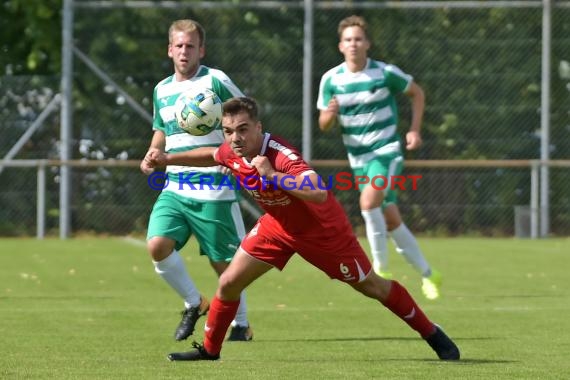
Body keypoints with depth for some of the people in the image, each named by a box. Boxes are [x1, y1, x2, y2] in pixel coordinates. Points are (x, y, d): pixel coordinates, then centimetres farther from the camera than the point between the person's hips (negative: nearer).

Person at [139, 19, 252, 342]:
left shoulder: (215, 81, -6)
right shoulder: (161, 90, 12)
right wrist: (152, 154, 8)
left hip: (215, 192, -5)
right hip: (175, 190, 5)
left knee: (223, 262, 2)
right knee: (158, 245, -15)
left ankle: (242, 324, 23)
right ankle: (194, 304, 8)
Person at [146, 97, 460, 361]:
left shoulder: (280, 155, -38)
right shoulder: (231, 152, -15)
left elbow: (319, 193, -53)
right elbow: (211, 155, 13)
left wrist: (273, 175, -53)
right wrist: (169, 158, 13)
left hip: (322, 228, -6)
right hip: (278, 226, 6)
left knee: (371, 286, 5)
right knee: (228, 283, -1)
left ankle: (432, 334, 22)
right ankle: (209, 350, 19)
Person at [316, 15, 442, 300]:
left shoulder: (385, 73, -9)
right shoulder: (331, 80, -3)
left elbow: (417, 93, 7)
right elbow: (323, 125, 2)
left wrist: (415, 130, -3)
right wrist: (330, 114, -22)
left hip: (387, 150, -4)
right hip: (358, 157, 4)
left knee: (369, 200, -29)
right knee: (391, 220, 6)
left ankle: (381, 269, -17)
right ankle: (428, 275, 20)